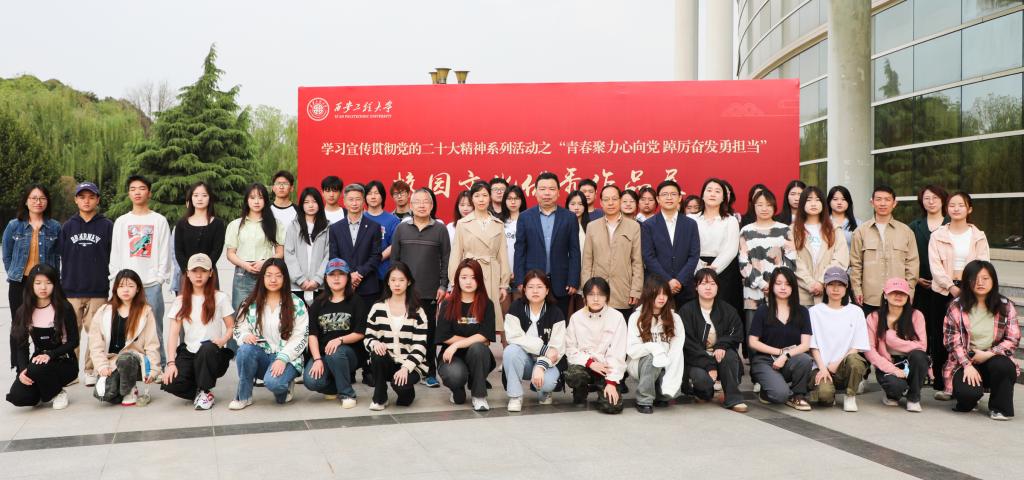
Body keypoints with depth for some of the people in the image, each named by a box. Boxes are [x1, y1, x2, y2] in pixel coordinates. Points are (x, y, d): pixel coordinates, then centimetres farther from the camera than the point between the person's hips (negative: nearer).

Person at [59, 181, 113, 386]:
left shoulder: (107, 226, 3)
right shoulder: (68, 227, 10)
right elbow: (62, 256, 10)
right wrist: (63, 284, 5)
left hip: (98, 290, -2)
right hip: (71, 290, 2)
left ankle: (91, 370, 9)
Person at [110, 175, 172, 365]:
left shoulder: (159, 220, 6)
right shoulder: (121, 222, 12)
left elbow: (165, 253, 3)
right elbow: (115, 254, 11)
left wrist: (160, 278, -4)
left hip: (152, 284, -2)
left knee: (154, 328, -2)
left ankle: (159, 367, 4)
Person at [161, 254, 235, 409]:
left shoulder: (220, 298, 3)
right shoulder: (181, 301, 9)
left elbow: (231, 327, 2)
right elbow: (173, 333, 0)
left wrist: (223, 340, -22)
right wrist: (171, 363, -13)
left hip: (214, 355, -1)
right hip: (188, 353, 2)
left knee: (207, 348, -38)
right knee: (170, 383, -28)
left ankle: (205, 391, -13)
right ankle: (199, 391, 6)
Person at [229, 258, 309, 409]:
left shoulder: (296, 304, -2)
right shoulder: (250, 304, 6)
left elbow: (300, 337, -6)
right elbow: (239, 329, 6)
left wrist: (282, 359, -18)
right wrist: (246, 336, -19)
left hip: (287, 358, -3)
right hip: (261, 356, 3)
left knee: (272, 382, -34)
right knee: (245, 349, -31)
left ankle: (285, 385, 5)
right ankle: (243, 396, -10)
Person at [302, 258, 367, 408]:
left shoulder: (356, 301, 2)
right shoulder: (318, 303, 8)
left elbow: (360, 333, -5)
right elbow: (312, 334, -1)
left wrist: (340, 340, -23)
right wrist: (317, 359, -15)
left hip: (349, 352, -2)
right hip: (322, 353, 2)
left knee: (335, 353, -38)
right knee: (311, 381, -27)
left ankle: (347, 394, -16)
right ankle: (334, 387, 7)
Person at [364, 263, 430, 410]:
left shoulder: (417, 312, -3)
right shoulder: (378, 308, 3)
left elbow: (420, 345, -8)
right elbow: (367, 338, 4)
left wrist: (405, 368, -21)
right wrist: (375, 343, -21)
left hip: (410, 365, -2)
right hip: (385, 363, 2)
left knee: (400, 384, -33)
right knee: (378, 354, -31)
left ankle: (407, 391, 8)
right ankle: (380, 397, -8)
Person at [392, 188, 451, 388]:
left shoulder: (440, 229, 3)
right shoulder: (401, 229, 7)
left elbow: (446, 259, 2)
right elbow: (394, 258, 8)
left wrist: (443, 285, -3)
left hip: (430, 291, -1)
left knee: (429, 332, 4)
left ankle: (430, 372, 12)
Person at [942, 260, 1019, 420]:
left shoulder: (1005, 306, 1)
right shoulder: (957, 306, -1)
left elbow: (1013, 339, -2)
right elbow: (952, 340, -5)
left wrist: (988, 354, -16)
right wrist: (967, 365, -16)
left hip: (994, 358, 1)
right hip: (964, 360, -1)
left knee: (1002, 365, -35)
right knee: (968, 392, -30)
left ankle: (1000, 408, -6)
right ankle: (967, 401, 13)